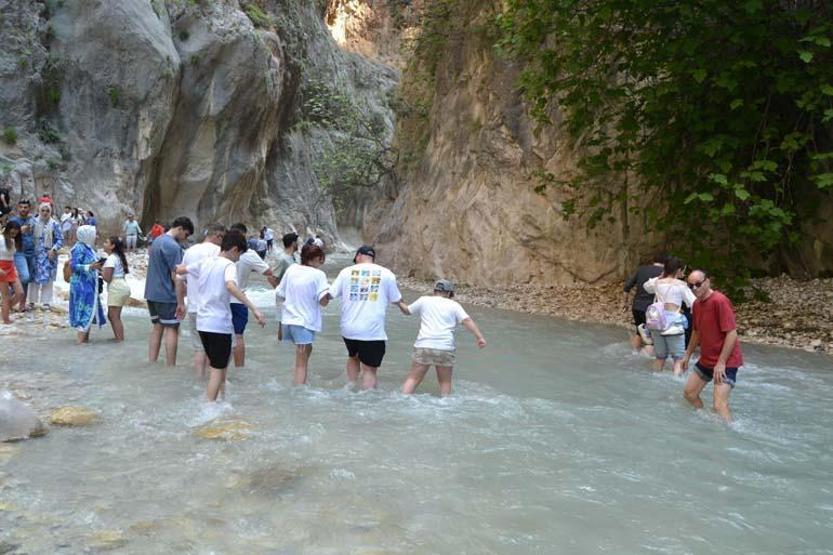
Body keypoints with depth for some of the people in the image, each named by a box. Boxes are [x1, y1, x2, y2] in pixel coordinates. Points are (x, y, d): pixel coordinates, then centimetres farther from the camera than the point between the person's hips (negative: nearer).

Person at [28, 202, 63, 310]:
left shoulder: (54, 224, -3)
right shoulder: (34, 222, 3)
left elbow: (60, 240, -1)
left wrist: (54, 250, -14)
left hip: (49, 255, -2)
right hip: (35, 254, 2)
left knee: (47, 278, 2)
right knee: (34, 277, 5)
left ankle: (46, 302, 9)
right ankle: (32, 301, 14)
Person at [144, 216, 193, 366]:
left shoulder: (157, 241, 13)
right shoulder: (173, 246, -16)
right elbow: (175, 276, -18)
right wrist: (181, 303, -16)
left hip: (152, 293, 9)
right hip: (167, 296, -9)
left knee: (156, 327, 12)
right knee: (171, 329, -2)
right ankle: (170, 367, 0)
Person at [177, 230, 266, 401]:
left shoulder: (205, 262, 9)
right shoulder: (229, 265, -13)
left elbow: (179, 270, 19)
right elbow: (231, 286, -34)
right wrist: (254, 309, -39)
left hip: (203, 322, 8)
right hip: (219, 324, -8)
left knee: (215, 365, 21)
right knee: (218, 370, -1)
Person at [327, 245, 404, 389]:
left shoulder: (346, 271, 3)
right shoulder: (386, 274, 1)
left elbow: (330, 295, 8)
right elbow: (396, 300, 11)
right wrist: (403, 307, 33)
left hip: (349, 328, 3)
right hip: (373, 331, -2)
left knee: (353, 357, 28)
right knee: (370, 369, 4)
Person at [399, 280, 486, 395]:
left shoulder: (424, 300, 14)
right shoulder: (454, 305, 11)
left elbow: (407, 311, 26)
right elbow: (467, 320, -2)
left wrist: (400, 305, 47)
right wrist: (479, 337, -7)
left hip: (424, 346, 0)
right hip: (445, 348, 0)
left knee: (413, 378, 5)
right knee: (445, 381, 14)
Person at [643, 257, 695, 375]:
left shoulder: (657, 282, 7)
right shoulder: (681, 285, -5)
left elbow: (646, 286, 29)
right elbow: (694, 303, -5)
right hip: (674, 325, -5)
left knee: (660, 357, 17)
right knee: (679, 359, 0)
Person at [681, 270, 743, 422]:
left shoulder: (720, 301, -21)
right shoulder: (696, 304, 6)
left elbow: (732, 333, -23)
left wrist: (721, 362, -24)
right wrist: (688, 355, 23)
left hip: (725, 361, -9)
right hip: (706, 359, 9)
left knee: (719, 405, -19)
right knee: (689, 393, 16)